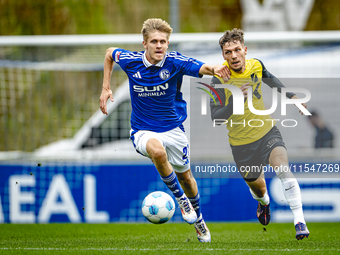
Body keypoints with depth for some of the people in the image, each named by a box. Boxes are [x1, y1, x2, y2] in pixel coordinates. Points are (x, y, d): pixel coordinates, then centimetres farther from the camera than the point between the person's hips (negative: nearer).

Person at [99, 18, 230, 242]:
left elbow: (202, 68, -33)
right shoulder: (131, 61, -12)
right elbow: (110, 52, 10)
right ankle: (181, 198, -15)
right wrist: (106, 88, 5)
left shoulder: (175, 62, -17)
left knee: (185, 175, 14)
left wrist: (214, 69, -57)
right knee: (157, 151, -36)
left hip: (173, 129, 1)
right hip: (143, 130, -1)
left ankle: (198, 219, 42)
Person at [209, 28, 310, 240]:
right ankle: (264, 202, 58)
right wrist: (235, 100, -38)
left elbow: (269, 78, 18)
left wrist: (291, 95, 14)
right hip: (241, 142, -1)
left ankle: (300, 221, -27)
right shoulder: (219, 79, -20)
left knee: (282, 167, -27)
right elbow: (215, 117, -23)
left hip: (267, 130, 1)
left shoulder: (256, 66, -8)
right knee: (257, 186, 18)